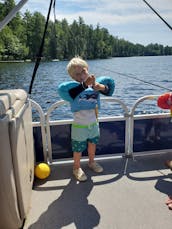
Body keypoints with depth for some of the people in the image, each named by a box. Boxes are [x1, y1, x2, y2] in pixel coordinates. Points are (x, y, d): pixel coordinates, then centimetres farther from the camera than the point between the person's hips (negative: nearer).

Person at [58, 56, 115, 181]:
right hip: (80, 126, -5)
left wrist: (102, 87, -21)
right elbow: (62, 88, -42)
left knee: (93, 143, 26)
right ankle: (77, 168, 38)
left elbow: (110, 81, 2)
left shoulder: (94, 84, -8)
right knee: (78, 149, 11)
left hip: (94, 123, 5)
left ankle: (92, 162, 53)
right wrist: (84, 84, -46)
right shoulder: (74, 89, -21)